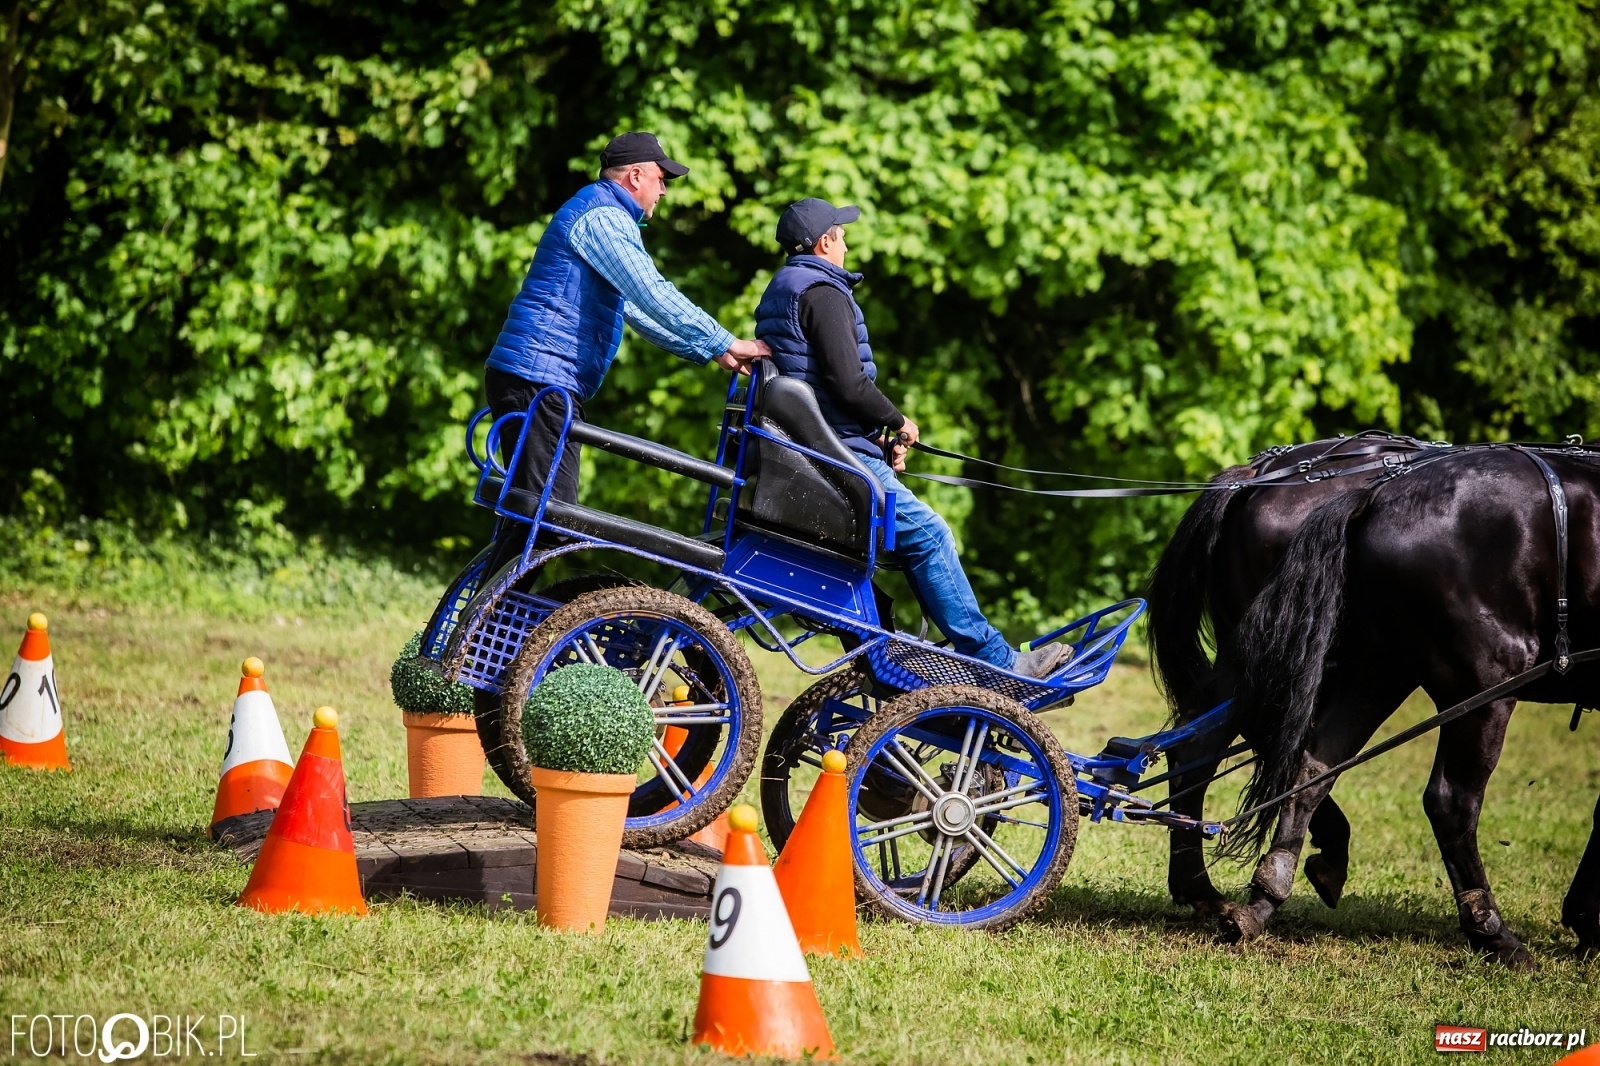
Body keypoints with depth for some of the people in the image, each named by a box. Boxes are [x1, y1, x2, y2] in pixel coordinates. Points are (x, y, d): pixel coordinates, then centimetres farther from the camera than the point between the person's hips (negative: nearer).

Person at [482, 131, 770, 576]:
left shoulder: (608, 218, 27)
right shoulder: (602, 216, -9)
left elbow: (636, 308, 31)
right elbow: (653, 296, -17)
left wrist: (710, 352, 25)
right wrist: (724, 342, -12)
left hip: (539, 383, 11)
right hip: (541, 381, -11)